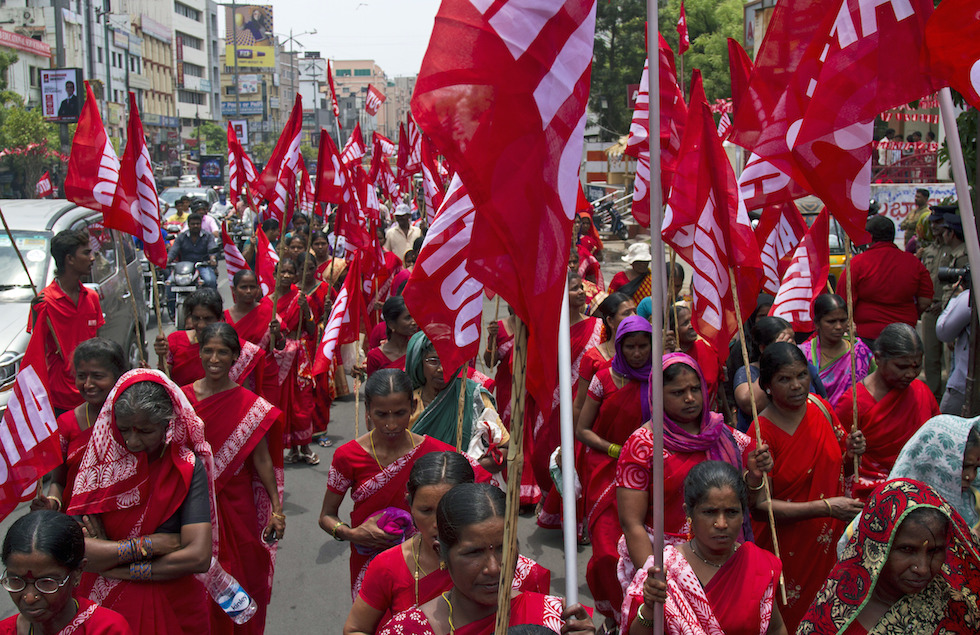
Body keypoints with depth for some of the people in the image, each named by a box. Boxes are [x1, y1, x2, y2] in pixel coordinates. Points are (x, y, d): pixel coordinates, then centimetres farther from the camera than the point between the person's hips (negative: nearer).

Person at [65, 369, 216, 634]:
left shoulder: (187, 469, -13)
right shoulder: (100, 464, -8)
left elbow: (199, 557, -22)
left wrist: (108, 557, -18)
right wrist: (151, 544, -20)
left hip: (173, 608, -1)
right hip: (103, 604, 1)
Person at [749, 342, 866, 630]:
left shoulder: (820, 407, 0)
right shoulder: (763, 434, -18)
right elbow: (760, 506, -21)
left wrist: (851, 454, -8)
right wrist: (826, 507, -25)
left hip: (831, 543, 5)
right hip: (788, 550, -5)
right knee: (793, 620, 6)